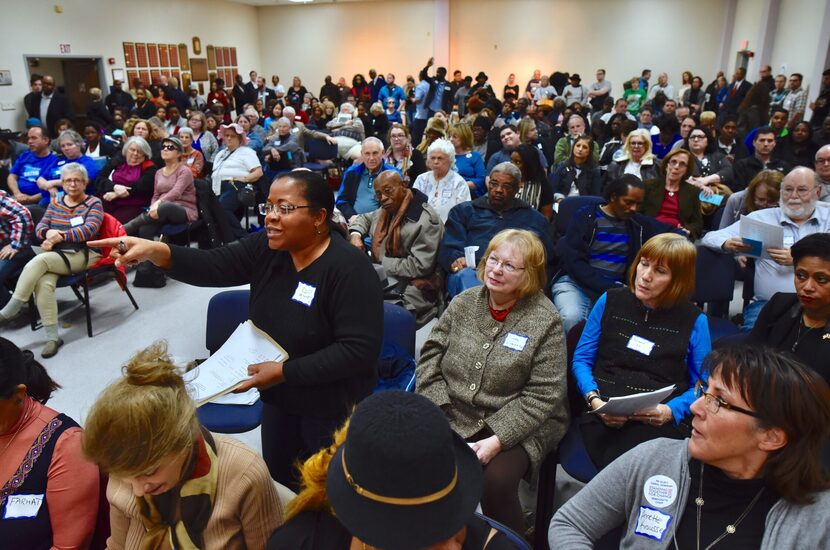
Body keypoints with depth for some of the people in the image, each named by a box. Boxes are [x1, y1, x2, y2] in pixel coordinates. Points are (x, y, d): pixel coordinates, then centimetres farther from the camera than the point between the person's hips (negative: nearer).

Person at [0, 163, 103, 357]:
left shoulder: (94, 203, 4)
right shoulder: (55, 202, 19)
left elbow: (89, 230, -11)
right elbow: (40, 226, 11)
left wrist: (60, 236, -21)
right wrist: (48, 233, -14)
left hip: (84, 254, -4)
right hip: (57, 254, 4)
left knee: (38, 261, -30)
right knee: (43, 283, -29)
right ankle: (52, 337, -26)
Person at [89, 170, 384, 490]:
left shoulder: (349, 269, -26)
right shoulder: (268, 247, -6)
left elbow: (360, 350, -28)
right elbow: (212, 266, -15)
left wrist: (284, 372, -27)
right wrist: (157, 252, -34)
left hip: (330, 407, -6)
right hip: (278, 397, 7)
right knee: (276, 481, 26)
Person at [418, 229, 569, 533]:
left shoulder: (544, 320, -8)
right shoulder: (463, 303, 4)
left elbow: (541, 396, -12)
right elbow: (431, 355, 5)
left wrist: (496, 441, -19)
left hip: (517, 426, -3)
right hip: (454, 416, 4)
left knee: (496, 482, -27)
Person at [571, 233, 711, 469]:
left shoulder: (693, 320, 9)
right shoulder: (610, 301, 12)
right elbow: (582, 358, 13)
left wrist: (670, 411, -10)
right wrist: (594, 400, -4)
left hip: (658, 422, 0)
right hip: (603, 416, 1)